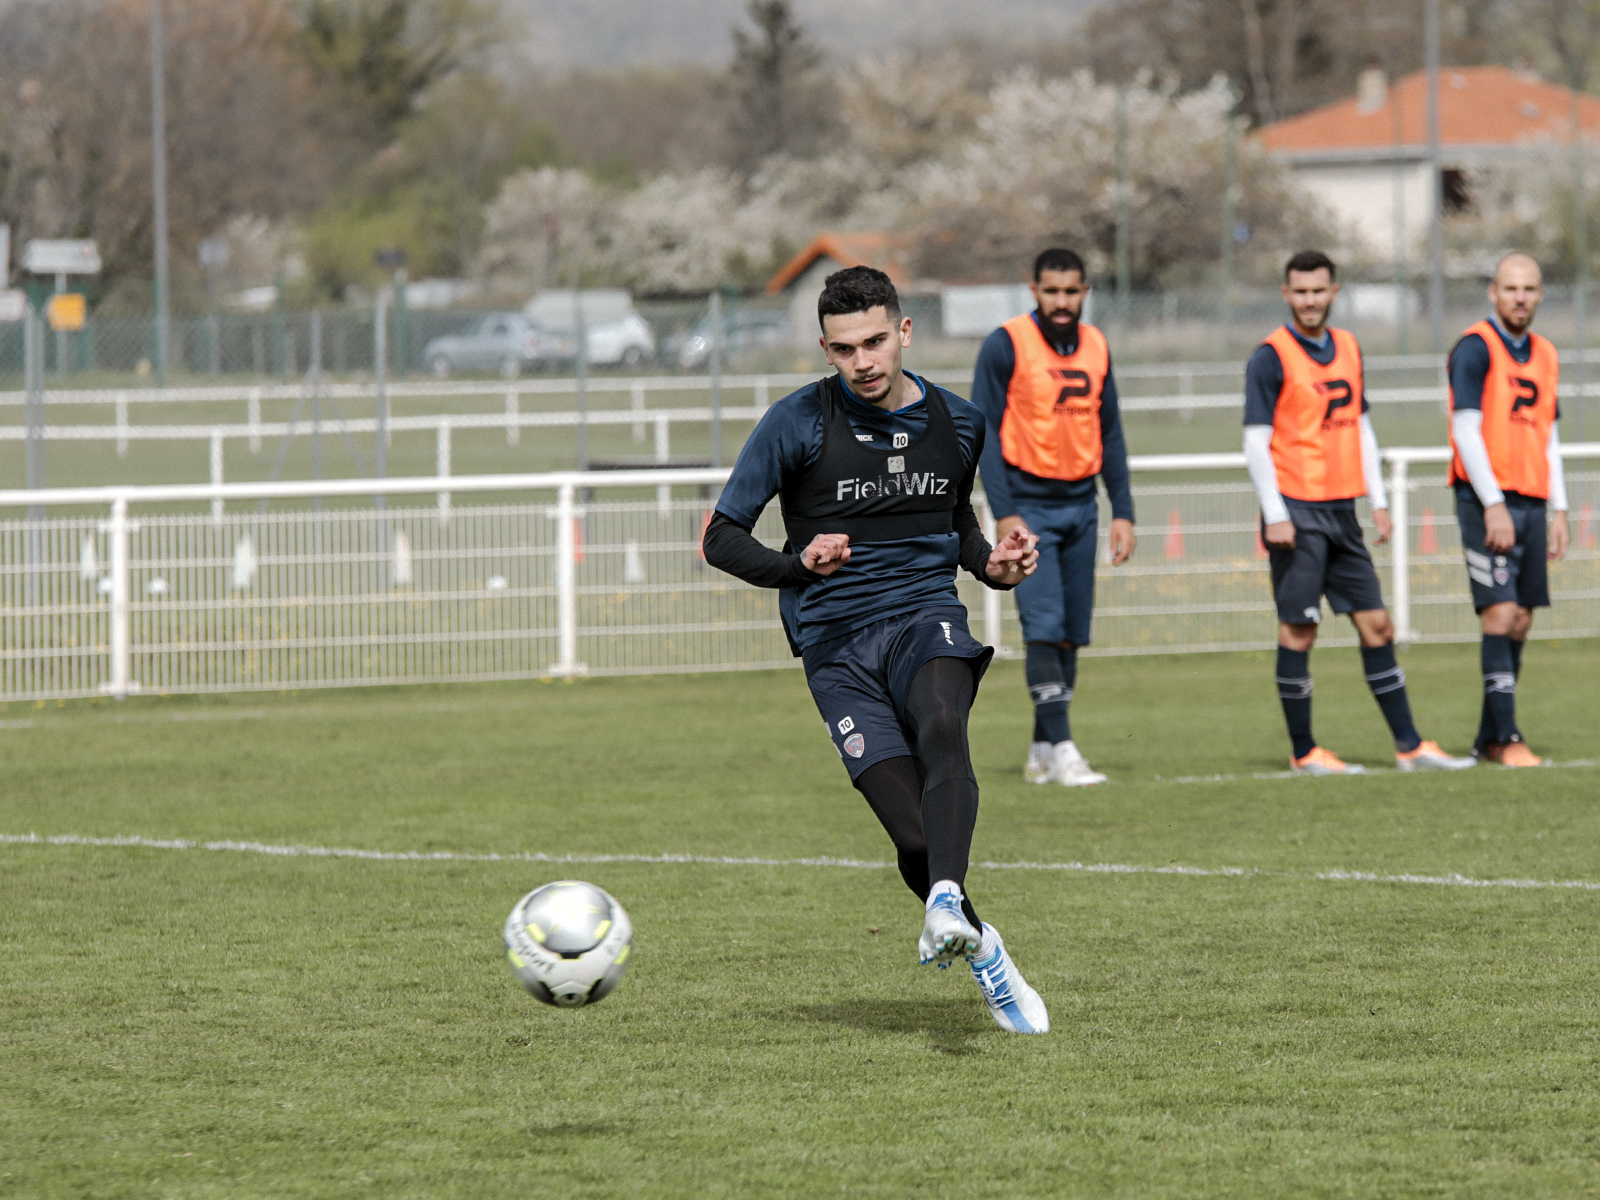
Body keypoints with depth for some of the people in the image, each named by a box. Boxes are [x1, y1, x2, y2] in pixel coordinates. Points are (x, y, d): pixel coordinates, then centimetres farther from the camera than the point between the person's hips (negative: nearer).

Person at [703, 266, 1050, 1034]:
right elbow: (721, 539, 0)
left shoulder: (956, 423, 10)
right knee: (916, 837, -14)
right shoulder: (798, 424, -2)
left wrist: (993, 566, 7)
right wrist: (796, 566, -19)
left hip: (926, 618, 1)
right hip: (837, 644, -1)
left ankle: (947, 907, -53)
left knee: (942, 731, -35)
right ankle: (983, 954, 12)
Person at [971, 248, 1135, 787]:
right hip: (1029, 506, -5)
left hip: (1081, 506, 5)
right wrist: (1003, 513, -15)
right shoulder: (1006, 345, -7)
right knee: (1044, 628, -14)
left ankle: (1040, 752, 14)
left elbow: (1110, 434, 15)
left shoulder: (1096, 348, 9)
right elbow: (984, 432, -8)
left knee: (1072, 635, 6)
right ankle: (1061, 749, -16)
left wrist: (1123, 513, 8)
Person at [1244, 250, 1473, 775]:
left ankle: (1409, 746, 9)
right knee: (1298, 630, -3)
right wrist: (1275, 515, -17)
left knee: (1376, 624, 6)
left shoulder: (1347, 349, 13)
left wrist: (1378, 502, 13)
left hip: (1341, 510, 7)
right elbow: (1256, 441, -10)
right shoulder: (1271, 357, -8)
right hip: (1297, 511, -7)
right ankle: (1303, 752, 4)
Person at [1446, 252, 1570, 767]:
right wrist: (1493, 505, -18)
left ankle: (1489, 739, 11)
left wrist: (1559, 510, 14)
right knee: (1500, 614, -13)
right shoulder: (1476, 349, -6)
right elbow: (1466, 429, -12)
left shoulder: (1544, 355, 15)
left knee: (1520, 622, 5)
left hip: (1530, 504, 7)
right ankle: (1506, 737, -14)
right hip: (1487, 502, -7)